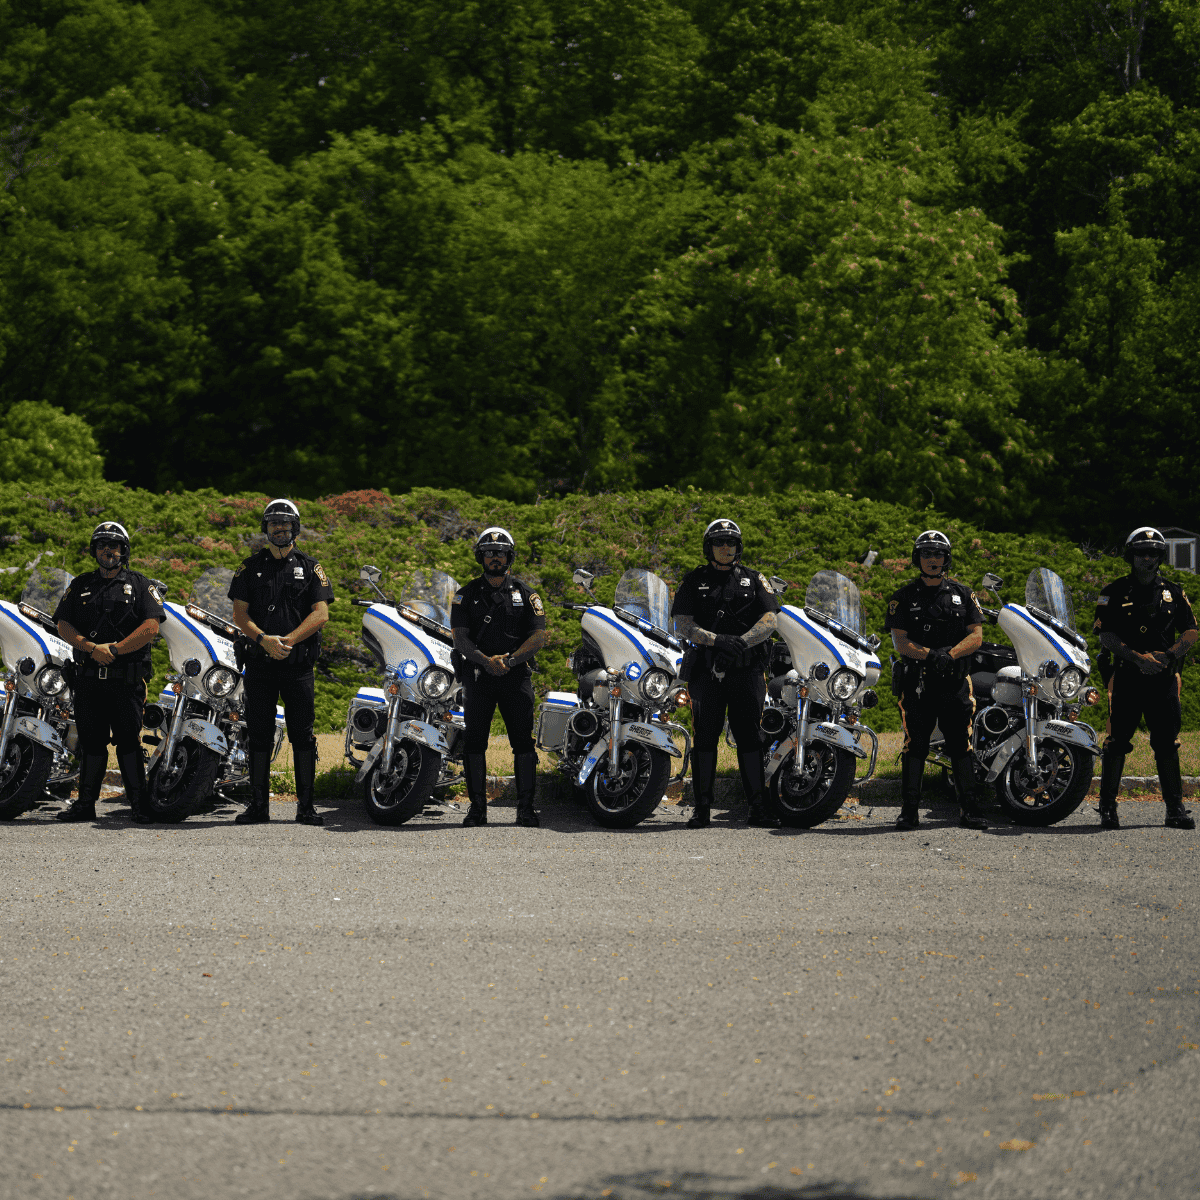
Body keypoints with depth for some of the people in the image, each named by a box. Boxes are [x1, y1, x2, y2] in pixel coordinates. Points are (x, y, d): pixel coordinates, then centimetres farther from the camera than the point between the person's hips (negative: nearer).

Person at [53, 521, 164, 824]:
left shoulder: (139, 585, 6)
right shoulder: (80, 586, 15)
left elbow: (151, 627, -6)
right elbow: (63, 626, 6)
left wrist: (114, 649, -14)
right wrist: (92, 647, -12)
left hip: (127, 677, -3)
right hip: (87, 677, 3)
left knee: (128, 740, -7)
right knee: (91, 741, 8)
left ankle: (139, 804, -6)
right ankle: (85, 804, 13)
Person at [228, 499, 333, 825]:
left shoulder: (310, 568, 7)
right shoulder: (251, 568, 10)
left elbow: (321, 613, -2)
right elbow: (240, 614, 3)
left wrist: (289, 640, -15)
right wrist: (264, 640, -15)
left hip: (298, 663, -1)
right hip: (259, 663, 1)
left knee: (303, 735, -2)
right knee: (259, 734, 3)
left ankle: (306, 807, 1)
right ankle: (258, 805, 8)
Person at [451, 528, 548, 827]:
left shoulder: (525, 595, 8)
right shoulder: (467, 595, 8)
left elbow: (538, 637, -1)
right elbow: (460, 639, -2)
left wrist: (510, 659, -17)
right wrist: (486, 661, -19)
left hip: (516, 676, 0)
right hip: (478, 675, 0)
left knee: (523, 741, -4)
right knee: (474, 742, -3)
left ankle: (526, 808, 0)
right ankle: (477, 807, 3)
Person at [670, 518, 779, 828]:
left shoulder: (754, 580, 12)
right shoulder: (694, 581, 10)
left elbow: (770, 620, 1)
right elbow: (682, 624, -1)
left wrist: (743, 642, -17)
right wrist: (717, 641, -17)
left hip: (746, 670, 0)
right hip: (706, 671, 0)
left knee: (749, 736, -2)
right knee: (704, 736, 0)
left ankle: (758, 807, -2)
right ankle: (702, 809, 4)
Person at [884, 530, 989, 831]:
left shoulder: (963, 594, 11)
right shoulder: (904, 597, 6)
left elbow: (976, 636, 3)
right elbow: (899, 641, -2)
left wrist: (949, 653, -15)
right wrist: (929, 655, -19)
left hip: (955, 681, 1)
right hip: (918, 681, -1)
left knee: (961, 746, 2)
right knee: (914, 746, -2)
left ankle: (969, 809, 5)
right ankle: (909, 811, 1)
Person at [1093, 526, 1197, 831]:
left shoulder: (1173, 593, 11)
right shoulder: (1115, 593, 2)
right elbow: (1106, 636, -4)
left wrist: (1168, 655, -7)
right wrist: (1139, 658, -15)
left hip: (1163, 678, 2)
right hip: (1127, 676, -2)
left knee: (1167, 744, 3)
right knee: (1116, 743, -3)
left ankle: (1175, 809, 7)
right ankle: (1107, 808, 4)